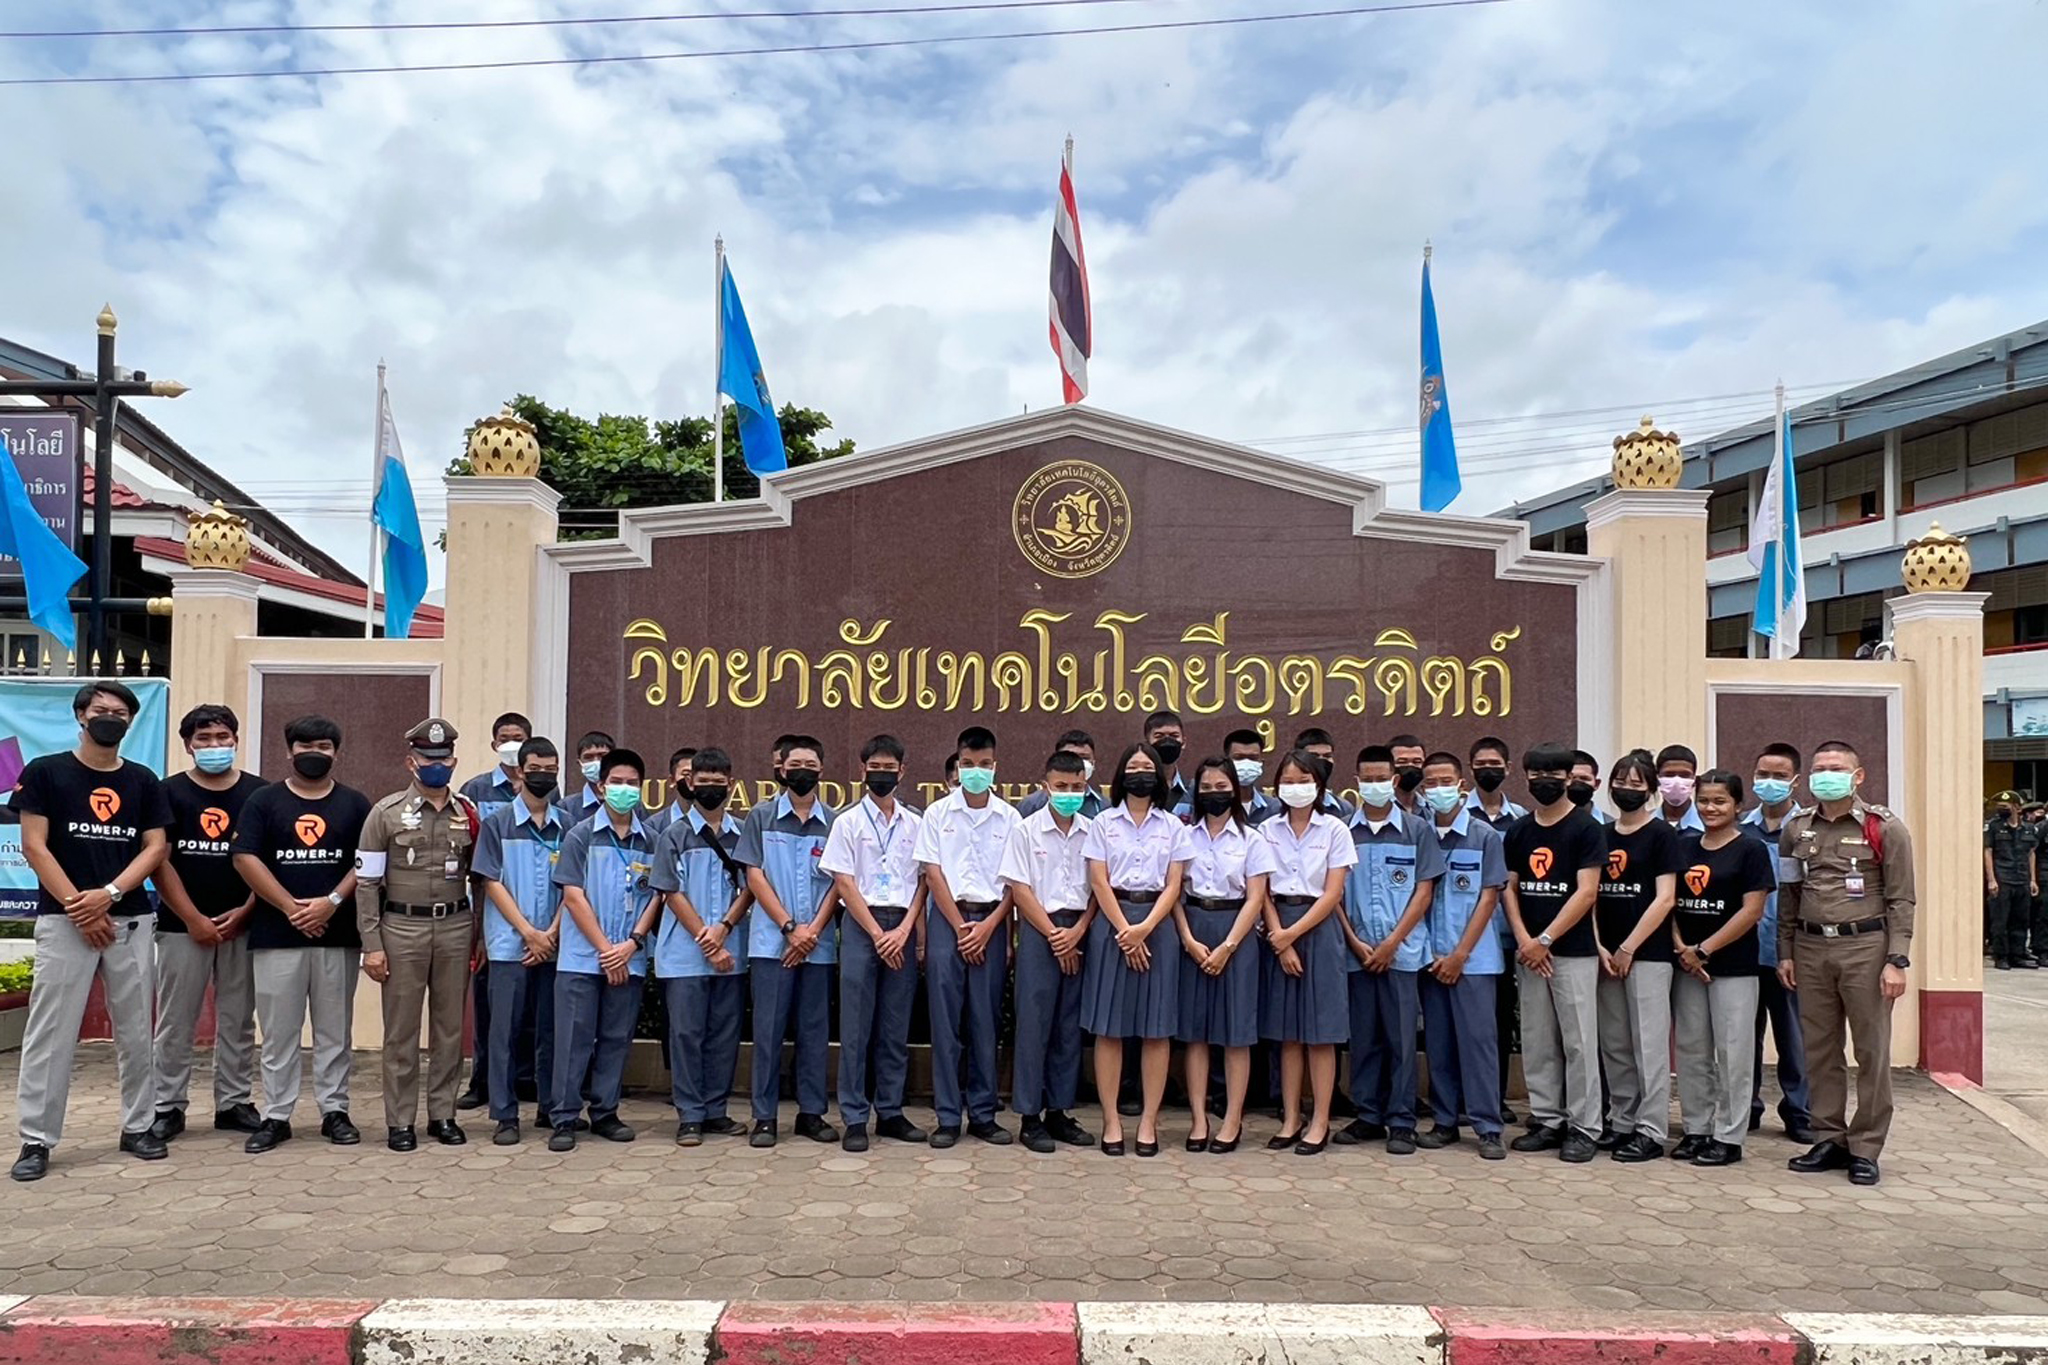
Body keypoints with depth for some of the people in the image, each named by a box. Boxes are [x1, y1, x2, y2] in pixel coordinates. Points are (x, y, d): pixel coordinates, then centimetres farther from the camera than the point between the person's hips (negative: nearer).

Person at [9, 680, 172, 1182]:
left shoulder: (144, 781, 9)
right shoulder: (45, 772, 1)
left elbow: (155, 848, 4)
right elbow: (34, 846, -4)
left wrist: (108, 894, -12)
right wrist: (79, 907, -11)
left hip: (131, 920, 3)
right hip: (64, 920, -3)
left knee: (136, 1032, 7)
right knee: (51, 1032, -2)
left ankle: (137, 1126, 17)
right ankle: (36, 1139, 5)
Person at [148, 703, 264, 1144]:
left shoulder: (258, 792, 4)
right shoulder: (171, 792, 1)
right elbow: (159, 861, -3)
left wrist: (244, 911, -7)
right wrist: (193, 919, -9)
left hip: (241, 925, 1)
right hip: (182, 926, -1)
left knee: (237, 1020, 7)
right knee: (175, 1022, 3)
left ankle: (234, 1103, 16)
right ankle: (168, 1106, 13)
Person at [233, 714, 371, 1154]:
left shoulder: (355, 804, 9)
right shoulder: (263, 800, 5)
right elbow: (246, 859, -3)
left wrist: (332, 902, -12)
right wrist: (291, 907, -11)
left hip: (338, 935, 1)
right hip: (276, 935, -1)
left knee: (334, 1031, 6)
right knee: (278, 1031, 4)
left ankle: (335, 1111, 15)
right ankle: (276, 1116, 12)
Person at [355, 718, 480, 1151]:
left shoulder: (469, 815, 7)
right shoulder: (386, 813, -1)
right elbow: (367, 882, -2)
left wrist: (481, 937, 6)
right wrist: (372, 945, -7)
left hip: (456, 929, 2)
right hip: (403, 929, -2)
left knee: (450, 1026, 8)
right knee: (401, 1030, 4)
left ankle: (443, 1114, 18)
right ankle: (399, 1121, 13)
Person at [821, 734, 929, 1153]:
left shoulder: (915, 824, 10)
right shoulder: (849, 821, 2)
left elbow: (923, 881, 7)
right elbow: (844, 883, -3)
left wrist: (903, 930, -7)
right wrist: (878, 934, -9)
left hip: (902, 929, 3)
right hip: (861, 926, -3)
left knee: (896, 1028, 7)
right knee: (856, 1028, 0)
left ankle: (890, 1113, 16)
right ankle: (855, 1119, 6)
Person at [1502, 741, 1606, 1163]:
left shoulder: (1585, 828, -5)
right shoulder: (1518, 831, 10)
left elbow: (1586, 893, -11)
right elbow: (1509, 888, 10)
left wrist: (1544, 940, -14)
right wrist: (1523, 940, -5)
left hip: (1573, 951, -5)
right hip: (1529, 951, 5)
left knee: (1578, 1042, -1)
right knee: (1536, 1042, 10)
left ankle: (1584, 1127, 7)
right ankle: (1547, 1120, 19)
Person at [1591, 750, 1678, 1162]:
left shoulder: (1662, 835, -2)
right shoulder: (1601, 836, 12)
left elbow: (1665, 899, -9)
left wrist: (1627, 949, -11)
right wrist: (1598, 947, -1)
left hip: (1648, 954, -5)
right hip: (1606, 955, 5)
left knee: (1649, 1044, -3)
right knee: (1613, 1045, 9)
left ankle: (1651, 1132, 2)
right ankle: (1621, 1122, 18)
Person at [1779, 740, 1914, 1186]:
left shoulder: (1884, 828, -1)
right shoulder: (1796, 830, 11)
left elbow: (1900, 900, -4)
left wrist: (1896, 961, -10)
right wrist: (1785, 953, 10)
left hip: (1865, 946, -4)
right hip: (1811, 947, 4)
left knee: (1872, 1051, 1)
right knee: (1820, 1050, 8)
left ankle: (1865, 1149, 9)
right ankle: (1829, 1140, 18)